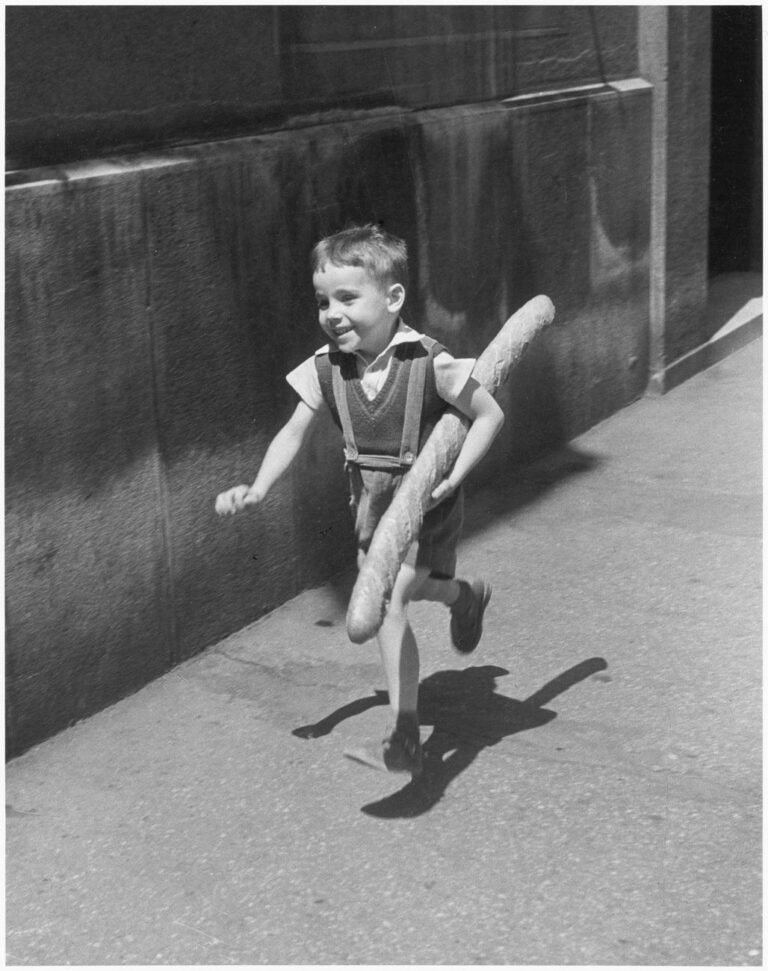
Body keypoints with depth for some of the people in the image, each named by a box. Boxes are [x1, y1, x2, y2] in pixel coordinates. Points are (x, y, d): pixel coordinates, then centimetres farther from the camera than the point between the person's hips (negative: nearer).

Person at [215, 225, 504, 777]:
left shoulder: (430, 364, -23)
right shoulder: (327, 369, -10)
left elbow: (489, 415, -14)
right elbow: (294, 433, -4)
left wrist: (452, 477, -22)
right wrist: (258, 489, -18)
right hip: (370, 499, 6)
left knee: (389, 602, -15)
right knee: (386, 588, 17)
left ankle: (406, 730, -3)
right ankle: (465, 596, 49)